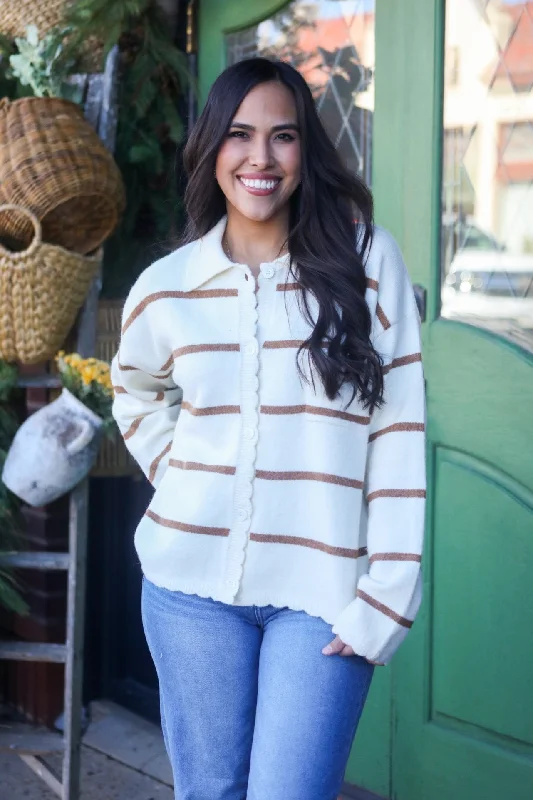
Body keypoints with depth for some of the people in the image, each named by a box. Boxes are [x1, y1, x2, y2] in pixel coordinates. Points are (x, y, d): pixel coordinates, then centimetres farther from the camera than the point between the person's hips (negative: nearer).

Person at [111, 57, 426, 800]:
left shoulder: (367, 259, -4)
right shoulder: (165, 285, 4)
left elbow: (399, 433, -7)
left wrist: (386, 597, -11)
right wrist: (175, 473, 7)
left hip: (324, 588, -2)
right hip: (193, 579, 3)